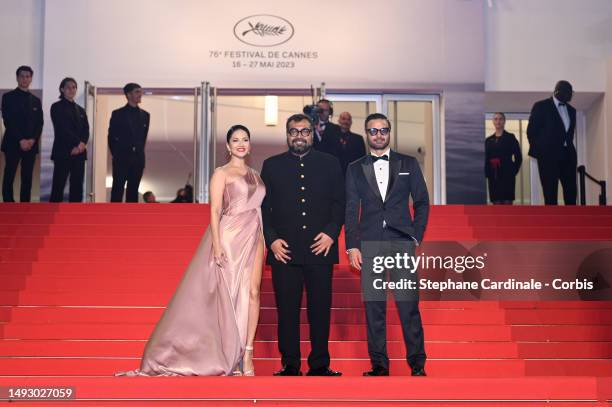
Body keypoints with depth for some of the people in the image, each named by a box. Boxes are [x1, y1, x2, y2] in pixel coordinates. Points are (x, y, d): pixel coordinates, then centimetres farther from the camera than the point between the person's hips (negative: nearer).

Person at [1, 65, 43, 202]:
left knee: (27, 178, 2)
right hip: (13, 144, -4)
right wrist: (20, 140, -14)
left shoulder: (36, 101, 16)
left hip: (31, 144, 4)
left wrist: (33, 140, -8)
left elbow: (40, 123, 10)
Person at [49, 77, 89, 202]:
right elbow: (62, 129, -9)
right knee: (58, 186, -7)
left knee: (77, 187, 2)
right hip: (63, 151, -5)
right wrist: (77, 143, -15)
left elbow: (86, 130, 8)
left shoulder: (81, 110, 19)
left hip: (79, 153, 5)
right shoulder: (57, 107, 2)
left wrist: (82, 144, -11)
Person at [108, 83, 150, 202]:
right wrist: (116, 155, 5)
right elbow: (111, 137, 4)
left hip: (138, 159, 3)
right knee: (118, 190, -4)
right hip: (122, 159, -3)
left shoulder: (145, 115, 11)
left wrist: (139, 152, 13)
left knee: (133, 190, 5)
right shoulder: (118, 114, 1)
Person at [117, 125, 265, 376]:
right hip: (229, 238, -5)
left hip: (253, 239, 5)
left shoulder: (255, 175, 17)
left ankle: (246, 354, 2)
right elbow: (215, 211, -7)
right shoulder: (222, 174, 0)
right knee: (225, 293, -1)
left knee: (252, 292, -2)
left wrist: (263, 242, 12)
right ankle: (228, 357, 9)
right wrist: (217, 245, -16)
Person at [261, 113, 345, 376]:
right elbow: (263, 207, 9)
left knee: (320, 310, 1)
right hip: (284, 251, 0)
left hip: (320, 249, 0)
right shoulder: (272, 165, 12)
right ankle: (290, 366, 10)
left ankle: (319, 365, 10)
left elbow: (340, 203, 9)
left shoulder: (330, 164, 12)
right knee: (287, 311, 2)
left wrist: (331, 232, -5)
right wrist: (271, 239, -3)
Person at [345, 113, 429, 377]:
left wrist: (416, 237, 1)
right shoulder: (355, 169, 11)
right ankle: (379, 364, 10)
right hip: (369, 246, 1)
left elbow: (422, 202, 10)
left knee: (409, 306, -4)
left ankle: (417, 364, 5)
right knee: (373, 308, 2)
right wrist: (352, 246, 0)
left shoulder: (408, 164, 10)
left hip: (402, 244, -1)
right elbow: (351, 210, 8)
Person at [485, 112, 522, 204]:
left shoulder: (510, 137, 3)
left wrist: (513, 172, -5)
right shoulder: (488, 140, 12)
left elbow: (518, 157, 1)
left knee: (507, 202, -6)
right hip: (493, 176, 3)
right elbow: (485, 159, 11)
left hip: (507, 175, -3)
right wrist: (486, 173, -2)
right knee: (497, 203, 3)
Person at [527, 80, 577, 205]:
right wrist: (539, 150, 1)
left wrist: (568, 148, 11)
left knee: (571, 192, 1)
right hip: (548, 155, -5)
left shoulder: (571, 110, 17)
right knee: (550, 193, -6)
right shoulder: (541, 106, -1)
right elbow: (531, 130, -2)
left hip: (568, 155, 6)